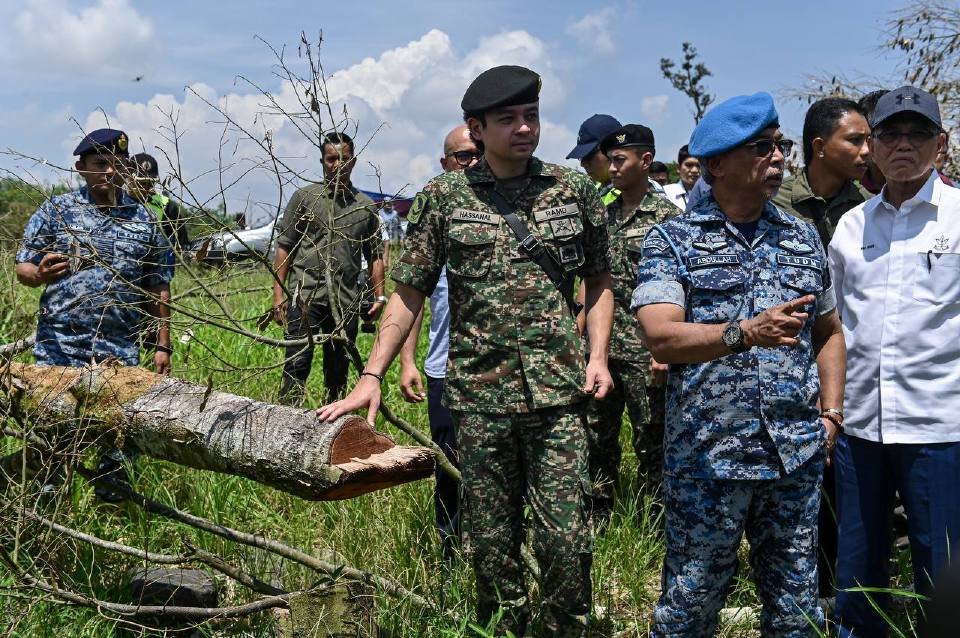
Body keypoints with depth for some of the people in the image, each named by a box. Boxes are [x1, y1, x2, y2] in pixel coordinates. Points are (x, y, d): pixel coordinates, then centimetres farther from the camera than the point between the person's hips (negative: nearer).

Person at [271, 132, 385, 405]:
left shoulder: (366, 206, 13)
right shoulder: (304, 197, 5)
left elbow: (375, 256, 16)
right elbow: (284, 247, 3)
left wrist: (379, 296, 6)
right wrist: (278, 292, -5)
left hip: (347, 300, 3)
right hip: (306, 294, -3)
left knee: (338, 370, 9)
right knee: (297, 364, -9)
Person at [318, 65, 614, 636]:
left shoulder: (574, 190, 5)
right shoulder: (445, 198, 3)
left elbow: (600, 278, 15)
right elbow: (410, 292, 4)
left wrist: (598, 355, 2)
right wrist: (372, 376, -3)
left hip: (558, 395, 0)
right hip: (478, 398, 0)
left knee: (567, 544, -4)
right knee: (493, 548, 9)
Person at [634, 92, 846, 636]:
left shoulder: (803, 237, 13)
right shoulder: (672, 240, -1)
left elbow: (829, 332, 22)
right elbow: (662, 338, -15)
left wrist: (831, 413, 10)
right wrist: (744, 333, -29)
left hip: (798, 454, 4)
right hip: (706, 454, -4)